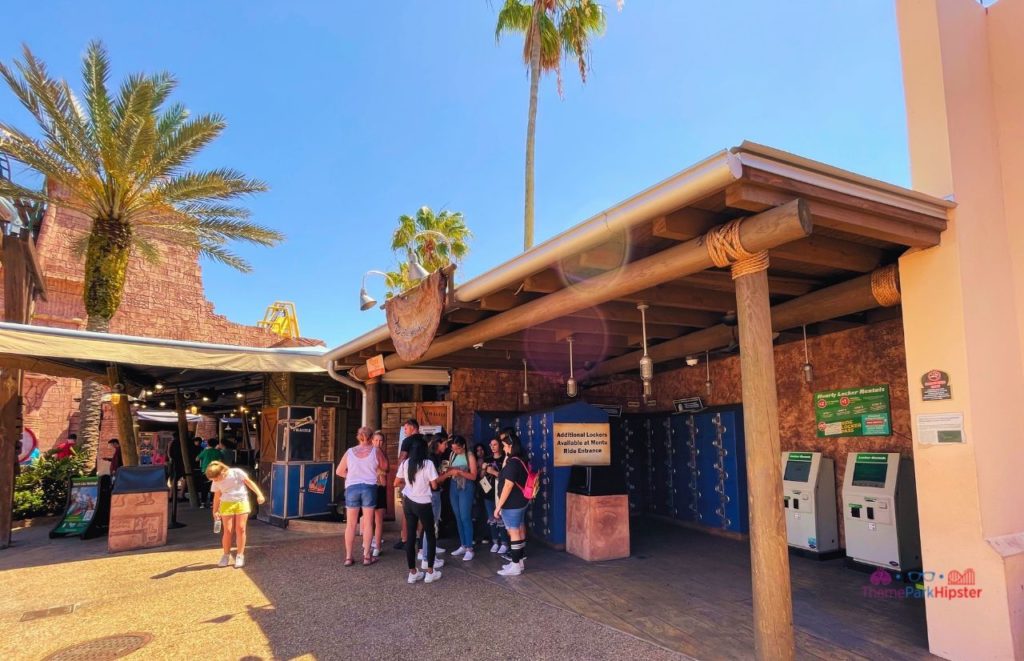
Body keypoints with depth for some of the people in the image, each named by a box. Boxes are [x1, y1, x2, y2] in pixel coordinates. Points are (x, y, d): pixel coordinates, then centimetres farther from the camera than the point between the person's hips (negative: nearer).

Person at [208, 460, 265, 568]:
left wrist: (259, 494, -13)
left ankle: (240, 556, 4)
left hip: (241, 502, -2)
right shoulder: (216, 482, -1)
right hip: (226, 505, 2)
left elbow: (249, 483, -7)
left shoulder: (236, 473, -13)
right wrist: (215, 511, 9)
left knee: (240, 529, -5)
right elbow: (217, 496, 11)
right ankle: (226, 555, 13)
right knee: (228, 530, -3)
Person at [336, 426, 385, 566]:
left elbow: (339, 471, 7)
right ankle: (367, 556, 8)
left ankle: (348, 557, 11)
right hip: (369, 487, -1)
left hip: (352, 488, 1)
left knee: (350, 524, 8)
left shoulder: (350, 452, 2)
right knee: (368, 523, 6)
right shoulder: (375, 451, -3)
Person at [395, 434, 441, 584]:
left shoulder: (405, 463, 1)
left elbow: (396, 483, 7)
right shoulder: (428, 464, -13)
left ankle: (413, 572, 15)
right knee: (431, 536, 10)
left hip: (408, 503, 4)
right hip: (423, 504, -4)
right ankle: (430, 572, 11)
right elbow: (434, 486, -11)